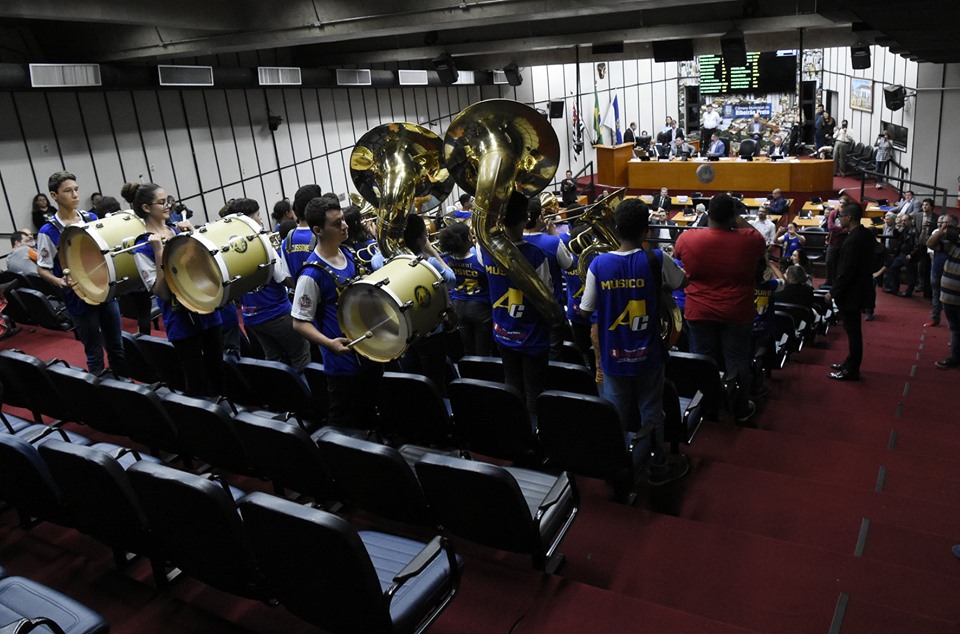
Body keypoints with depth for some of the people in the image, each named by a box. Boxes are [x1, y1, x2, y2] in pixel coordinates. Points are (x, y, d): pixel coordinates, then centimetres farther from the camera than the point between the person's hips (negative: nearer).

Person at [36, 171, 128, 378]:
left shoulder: (91, 219, 3)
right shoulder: (49, 231, -11)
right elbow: (42, 269, -7)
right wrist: (59, 281, -25)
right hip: (79, 299, -4)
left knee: (117, 346, 15)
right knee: (94, 353, 6)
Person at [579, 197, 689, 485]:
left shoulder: (599, 263, -13)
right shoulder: (656, 260, -14)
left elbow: (586, 309, -6)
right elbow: (682, 282, 6)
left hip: (613, 355, 1)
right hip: (647, 354, -1)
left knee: (615, 414, 15)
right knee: (651, 412, 14)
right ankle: (658, 467, 29)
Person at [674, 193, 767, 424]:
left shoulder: (687, 238, -13)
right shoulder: (749, 240, -14)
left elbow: (677, 255, 10)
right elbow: (761, 242, 10)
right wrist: (740, 221, 10)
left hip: (699, 312, 1)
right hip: (737, 313, 0)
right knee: (737, 361, 12)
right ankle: (741, 409, 25)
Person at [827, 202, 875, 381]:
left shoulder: (853, 240, -23)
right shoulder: (866, 234, 7)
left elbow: (846, 271, -23)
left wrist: (833, 292, -14)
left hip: (850, 292, -10)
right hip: (859, 289, 10)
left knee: (853, 331, 0)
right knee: (853, 330, 19)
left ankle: (851, 371, 9)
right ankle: (850, 363, 32)